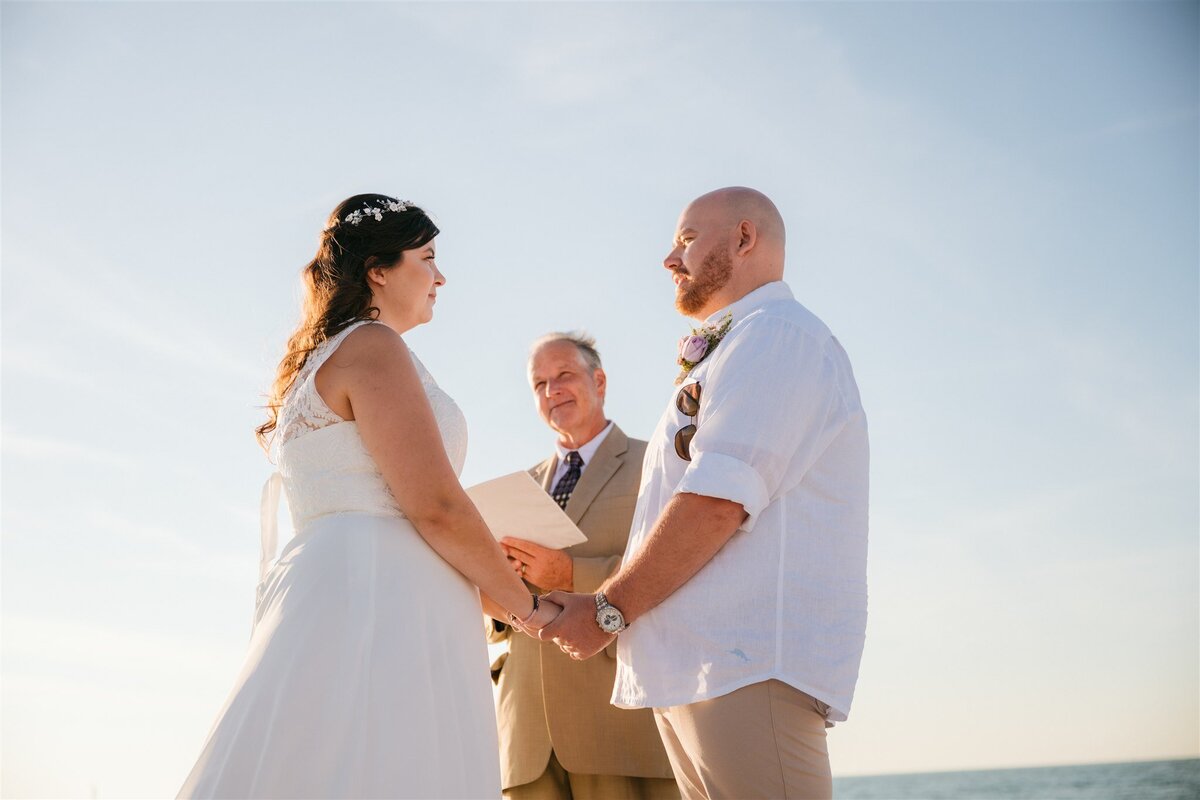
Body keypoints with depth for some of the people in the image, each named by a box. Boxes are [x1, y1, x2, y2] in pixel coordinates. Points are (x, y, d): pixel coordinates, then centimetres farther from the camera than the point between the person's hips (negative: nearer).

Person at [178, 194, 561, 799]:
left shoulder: (316, 363, 27)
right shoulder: (372, 346, -2)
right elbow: (436, 507, -11)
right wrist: (527, 607, 2)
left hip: (328, 600, 10)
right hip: (380, 606, -10)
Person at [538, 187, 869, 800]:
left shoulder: (776, 336, -5)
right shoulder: (730, 354, 28)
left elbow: (718, 502, -17)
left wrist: (608, 611, -9)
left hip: (748, 664, -10)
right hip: (689, 671, 10)